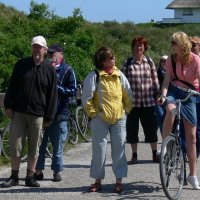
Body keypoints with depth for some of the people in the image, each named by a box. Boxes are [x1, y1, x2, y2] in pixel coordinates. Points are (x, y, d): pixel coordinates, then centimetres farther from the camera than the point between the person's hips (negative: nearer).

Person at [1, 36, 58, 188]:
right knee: (15, 145, 0)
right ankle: (14, 177, 10)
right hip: (18, 112, 1)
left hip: (37, 114, -1)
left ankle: (30, 177, 14)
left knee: (34, 148, 5)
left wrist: (49, 117, 1)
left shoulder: (49, 70, 3)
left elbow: (52, 95, 4)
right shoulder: (21, 65, 6)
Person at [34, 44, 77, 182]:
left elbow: (73, 91, -3)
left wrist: (57, 87, -12)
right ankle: (38, 171, 10)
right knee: (40, 143, 2)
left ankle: (57, 171, 13)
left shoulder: (67, 70, 2)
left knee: (58, 145, 4)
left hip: (59, 113, -3)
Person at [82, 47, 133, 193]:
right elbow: (87, 99, -6)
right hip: (100, 119, -3)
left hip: (119, 118, 3)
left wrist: (127, 110, 8)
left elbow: (128, 95, 14)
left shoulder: (119, 75, 6)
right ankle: (98, 181, 13)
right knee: (99, 149, 2)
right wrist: (93, 113, -5)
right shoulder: (94, 76, -7)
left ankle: (119, 181, 11)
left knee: (119, 149, 4)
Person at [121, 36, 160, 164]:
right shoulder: (127, 63, 1)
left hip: (148, 102, 1)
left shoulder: (149, 62, 4)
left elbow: (155, 80, 8)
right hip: (133, 101, -1)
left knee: (152, 128, 4)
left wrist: (157, 96, 4)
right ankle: (134, 155, 16)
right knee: (132, 129, 5)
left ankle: (155, 154, 16)